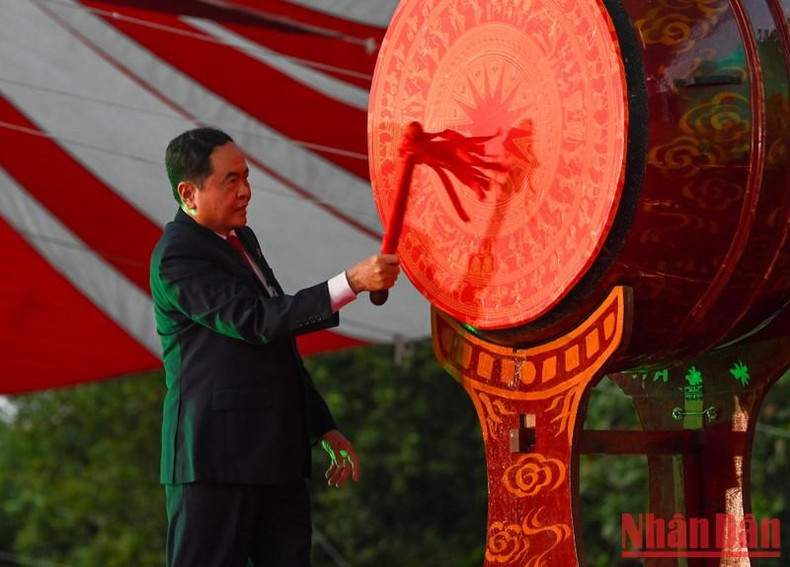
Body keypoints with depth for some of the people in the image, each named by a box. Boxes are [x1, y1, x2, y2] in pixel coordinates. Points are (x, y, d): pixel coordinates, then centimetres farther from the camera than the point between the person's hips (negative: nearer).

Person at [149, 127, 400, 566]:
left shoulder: (241, 240, 18)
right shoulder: (177, 257, -12)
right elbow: (258, 321, -24)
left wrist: (323, 428, 20)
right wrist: (352, 282, -28)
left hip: (276, 459, 9)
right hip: (216, 460, -9)